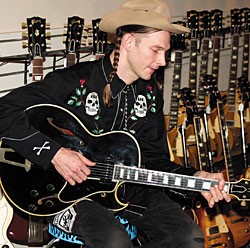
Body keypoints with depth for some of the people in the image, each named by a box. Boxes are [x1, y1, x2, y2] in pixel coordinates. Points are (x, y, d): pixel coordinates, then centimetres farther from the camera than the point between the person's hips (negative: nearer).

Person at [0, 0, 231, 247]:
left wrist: (195, 178, -8)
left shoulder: (151, 94, 6)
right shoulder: (73, 81, -13)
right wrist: (54, 153, -25)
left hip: (128, 188, 6)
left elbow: (154, 159, 9)